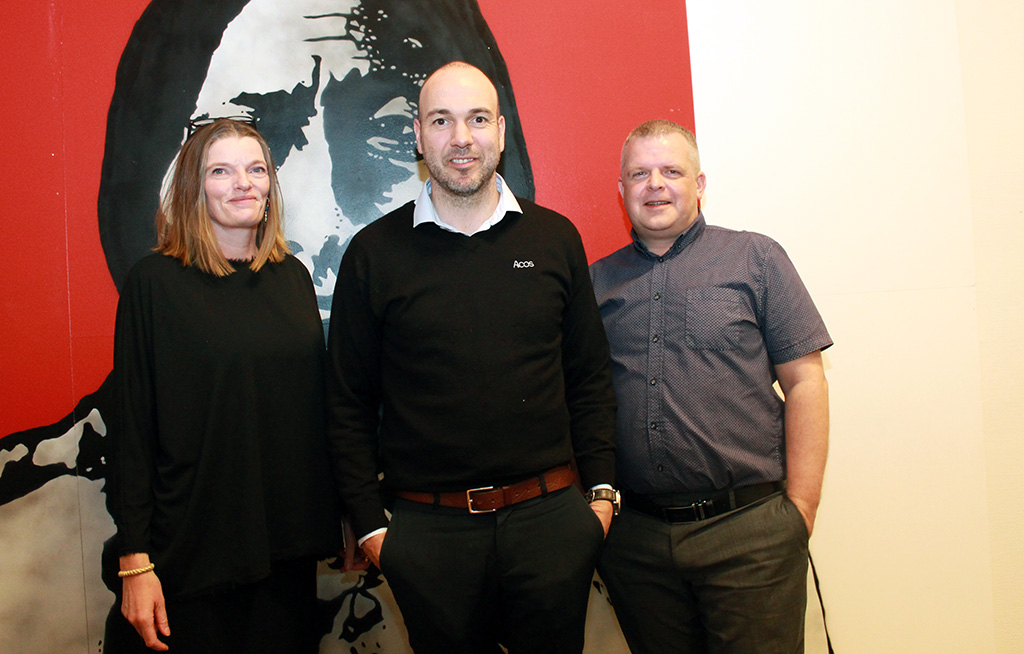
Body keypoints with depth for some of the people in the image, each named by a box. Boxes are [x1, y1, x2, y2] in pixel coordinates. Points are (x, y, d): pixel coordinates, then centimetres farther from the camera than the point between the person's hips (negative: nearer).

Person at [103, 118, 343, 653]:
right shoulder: (155, 281, -6)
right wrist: (134, 559, -10)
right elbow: (132, 424, -8)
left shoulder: (292, 276, 6)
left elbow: (319, 403, 9)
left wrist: (335, 518, 8)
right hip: (191, 549, -4)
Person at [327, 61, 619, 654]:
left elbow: (590, 378, 8)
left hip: (551, 518, 1)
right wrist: (370, 522, 0)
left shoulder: (555, 238, 4)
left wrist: (602, 489, 2)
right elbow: (350, 402, 3)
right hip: (428, 531, -1)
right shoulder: (374, 253, 0)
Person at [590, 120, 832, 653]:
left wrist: (799, 509, -6)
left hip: (749, 531, -2)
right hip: (634, 536, 2)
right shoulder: (596, 281, 9)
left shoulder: (755, 259, 3)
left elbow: (804, 383, -1)